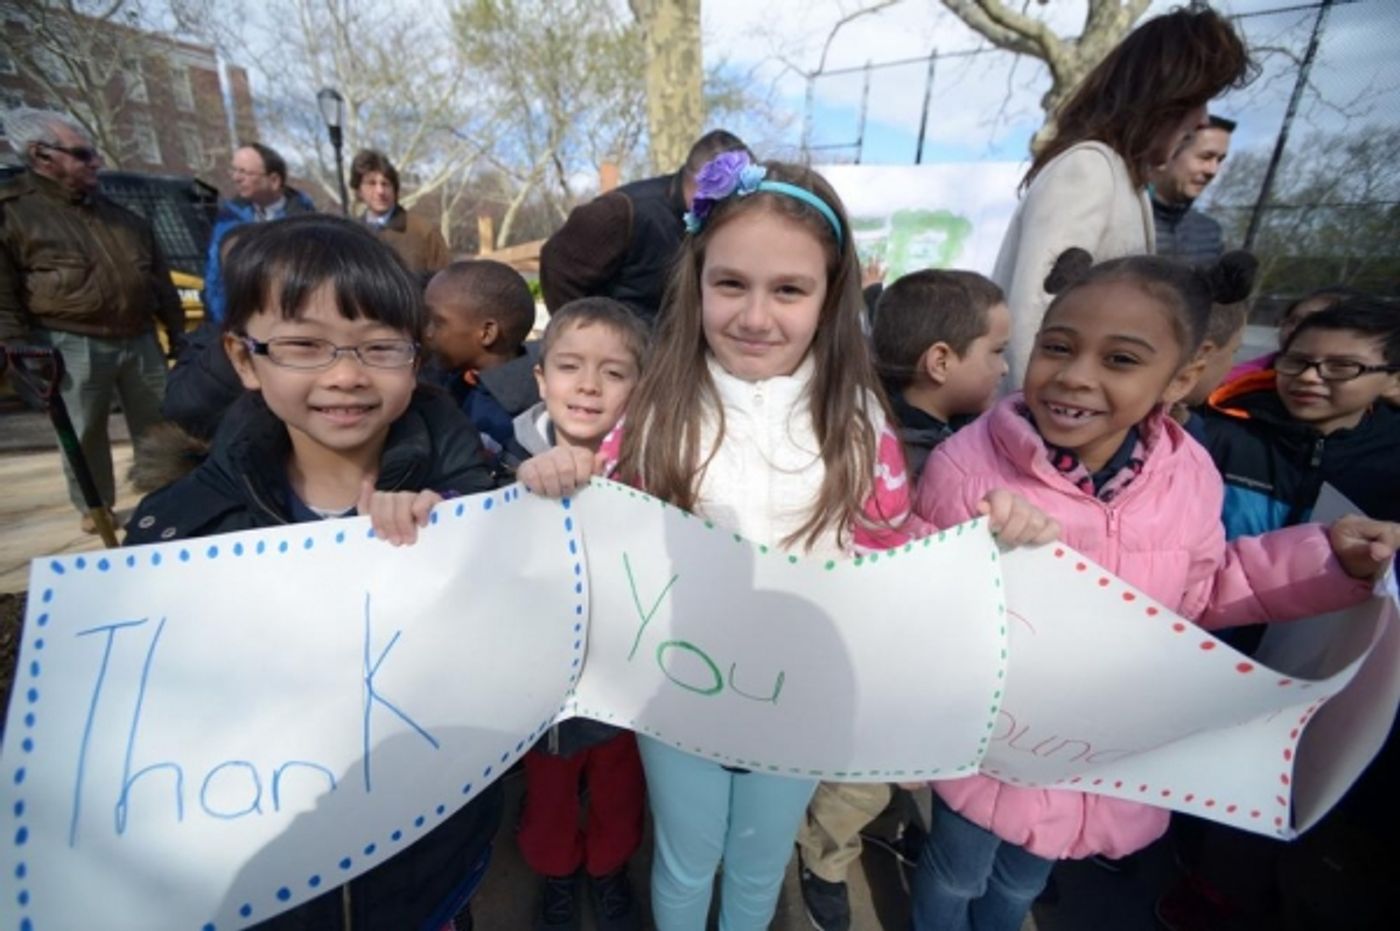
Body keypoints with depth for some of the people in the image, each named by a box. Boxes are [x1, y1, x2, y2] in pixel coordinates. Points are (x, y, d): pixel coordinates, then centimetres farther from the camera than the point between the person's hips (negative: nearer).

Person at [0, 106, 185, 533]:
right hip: (73, 346, -4)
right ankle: (94, 507, 21)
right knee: (85, 433, 5)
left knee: (157, 425, 9)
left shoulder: (118, 212, 14)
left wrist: (177, 332, 13)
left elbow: (159, 279, 17)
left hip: (139, 340, 4)